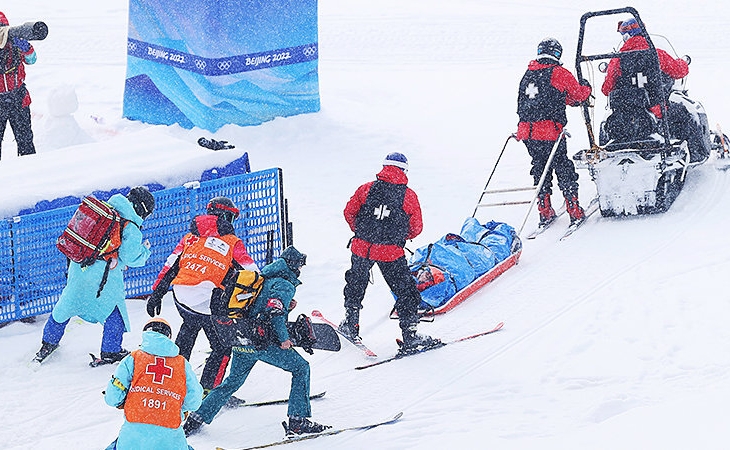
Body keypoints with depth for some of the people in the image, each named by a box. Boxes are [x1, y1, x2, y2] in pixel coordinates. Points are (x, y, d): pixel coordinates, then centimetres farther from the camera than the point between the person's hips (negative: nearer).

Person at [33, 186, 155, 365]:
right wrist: (145, 251, 6)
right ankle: (110, 352, 21)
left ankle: (48, 343, 33)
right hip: (104, 278, -6)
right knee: (115, 310, 15)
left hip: (78, 268, 6)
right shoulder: (132, 229, -12)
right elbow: (129, 258, -14)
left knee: (67, 303, 21)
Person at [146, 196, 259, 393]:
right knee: (222, 347, 9)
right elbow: (252, 274, 3)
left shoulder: (190, 237, 17)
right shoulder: (232, 243, 5)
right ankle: (208, 390, 4)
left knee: (189, 327, 33)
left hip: (181, 296, 5)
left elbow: (170, 266, 16)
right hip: (210, 301, -5)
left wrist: (156, 294, 20)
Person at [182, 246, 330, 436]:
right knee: (301, 368, 5)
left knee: (233, 381, 22)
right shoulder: (285, 285, -6)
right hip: (263, 342, -8)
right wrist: (284, 339, -12)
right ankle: (298, 421, -2)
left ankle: (196, 419, 19)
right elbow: (274, 313, -20)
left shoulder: (265, 279, 21)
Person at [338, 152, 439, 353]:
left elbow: (349, 212, 7)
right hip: (391, 253, -2)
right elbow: (416, 228, 2)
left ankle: (351, 326, 34)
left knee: (355, 286, 24)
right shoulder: (409, 196, -4)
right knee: (405, 291, 8)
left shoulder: (366, 189, 0)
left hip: (362, 248, 2)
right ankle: (410, 335, 6)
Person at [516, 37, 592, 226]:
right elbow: (578, 95, 4)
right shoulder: (559, 73, -5)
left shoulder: (528, 74, 13)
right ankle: (575, 212, 5)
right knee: (564, 170, 4)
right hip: (550, 132, -5)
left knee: (540, 169, 17)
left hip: (527, 132, 5)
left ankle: (545, 213, 19)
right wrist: (586, 87, 29)